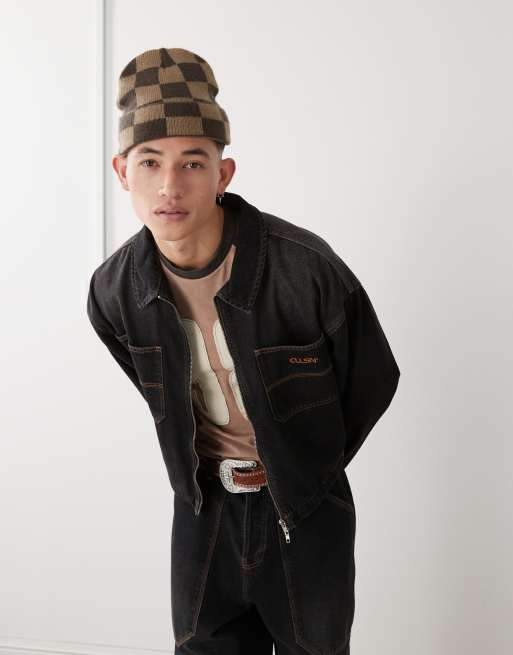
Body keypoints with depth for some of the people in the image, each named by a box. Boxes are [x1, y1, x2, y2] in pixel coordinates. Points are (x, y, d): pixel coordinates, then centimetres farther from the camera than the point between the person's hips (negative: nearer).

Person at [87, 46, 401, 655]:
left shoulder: (305, 267, -25)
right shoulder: (114, 292, -11)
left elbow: (373, 380, -8)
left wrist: (308, 471, 1)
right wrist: (206, 469, 8)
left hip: (306, 515, -2)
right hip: (203, 510, 3)